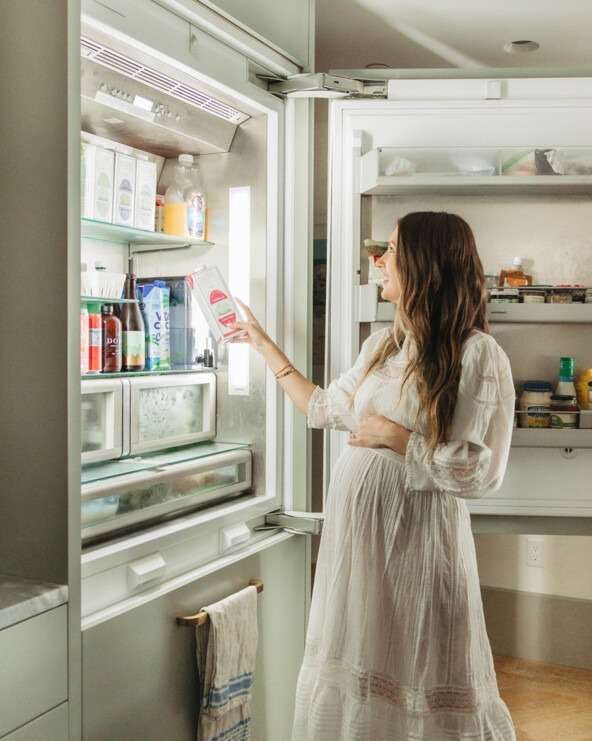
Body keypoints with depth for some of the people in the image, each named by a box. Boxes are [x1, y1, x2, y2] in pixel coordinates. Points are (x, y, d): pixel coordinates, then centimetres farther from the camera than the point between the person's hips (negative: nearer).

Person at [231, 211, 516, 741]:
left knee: (415, 676, 4)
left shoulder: (477, 355, -12)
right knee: (353, 669, 16)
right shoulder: (383, 345, 11)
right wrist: (263, 344, 27)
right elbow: (324, 407, 23)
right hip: (355, 523, 7)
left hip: (416, 534, -7)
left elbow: (484, 472, -17)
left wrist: (395, 436, -16)